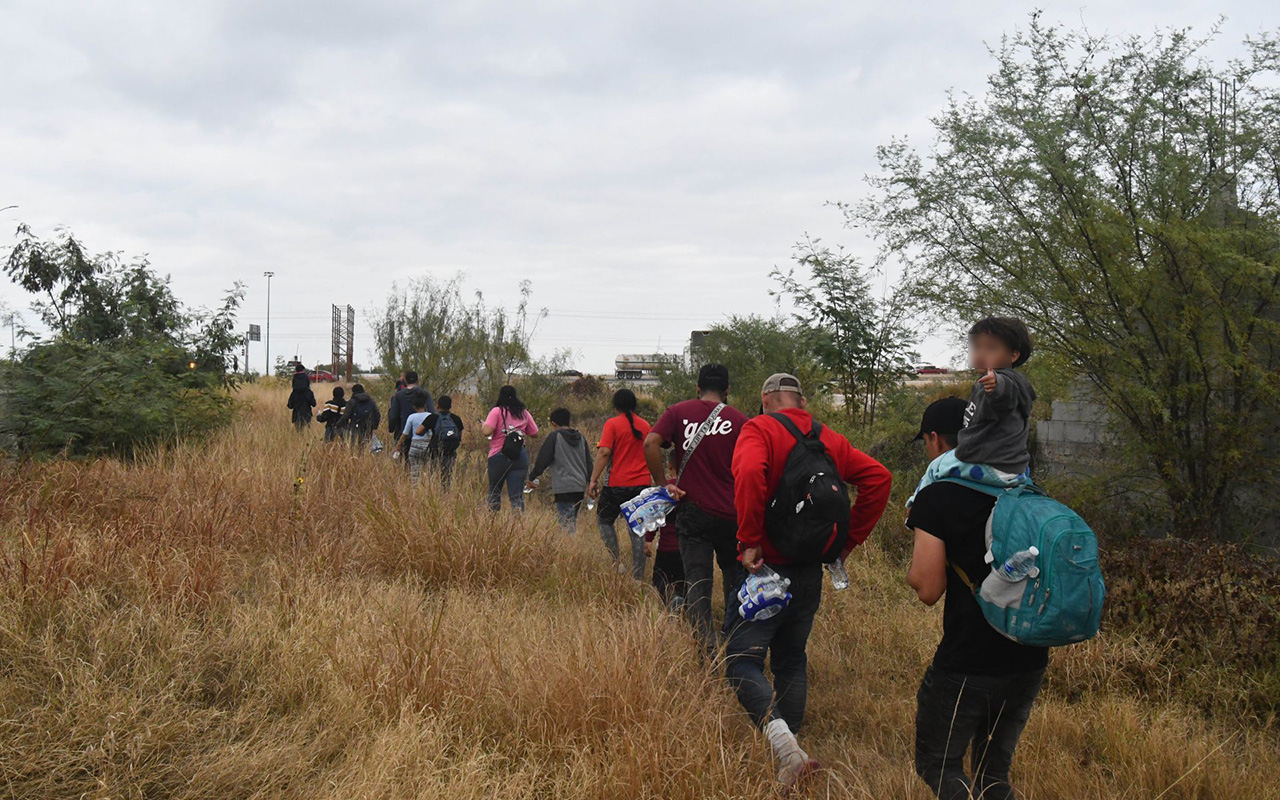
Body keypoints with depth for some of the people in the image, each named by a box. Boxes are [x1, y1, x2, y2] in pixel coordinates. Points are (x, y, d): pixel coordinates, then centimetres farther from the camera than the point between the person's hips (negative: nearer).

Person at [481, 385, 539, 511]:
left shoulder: (497, 411, -5)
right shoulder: (524, 413, 8)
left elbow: (487, 431, -16)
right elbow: (535, 433, 13)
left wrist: (482, 427, 6)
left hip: (498, 457, -2)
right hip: (520, 457, 2)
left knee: (494, 492, 16)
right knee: (517, 495, 0)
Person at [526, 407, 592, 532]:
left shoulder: (555, 436, -3)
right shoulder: (581, 437, 15)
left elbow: (542, 460, -4)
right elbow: (589, 462, 15)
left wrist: (531, 477, 5)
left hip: (564, 488, -7)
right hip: (580, 486, 7)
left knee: (566, 523, -9)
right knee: (572, 519, 15)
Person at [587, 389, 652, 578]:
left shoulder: (612, 424, -6)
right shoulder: (645, 425, 9)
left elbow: (604, 452, -16)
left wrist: (594, 480, -13)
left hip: (617, 484, -4)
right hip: (642, 484, 4)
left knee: (604, 520, 16)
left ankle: (617, 561, 3)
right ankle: (638, 575, 6)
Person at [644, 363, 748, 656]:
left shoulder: (678, 412, 1)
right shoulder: (740, 420, -1)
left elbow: (650, 444, -14)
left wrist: (662, 484, -5)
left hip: (693, 511, 0)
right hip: (732, 514, 1)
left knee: (697, 582, 6)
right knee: (735, 577, 20)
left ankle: (708, 646, -2)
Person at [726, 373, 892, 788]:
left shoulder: (758, 430, -8)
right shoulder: (830, 439, 10)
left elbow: (749, 473, -28)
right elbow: (878, 477, 4)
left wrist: (749, 541, -21)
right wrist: (849, 538, 8)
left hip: (767, 569, -6)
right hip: (811, 571, 6)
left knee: (742, 661, -4)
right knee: (791, 659, 19)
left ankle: (782, 742, -24)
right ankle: (790, 749, 24)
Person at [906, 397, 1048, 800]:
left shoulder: (935, 497, -12)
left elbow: (928, 589, -15)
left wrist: (916, 562, 3)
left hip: (966, 665, -6)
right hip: (1029, 661, 6)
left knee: (937, 764, 11)